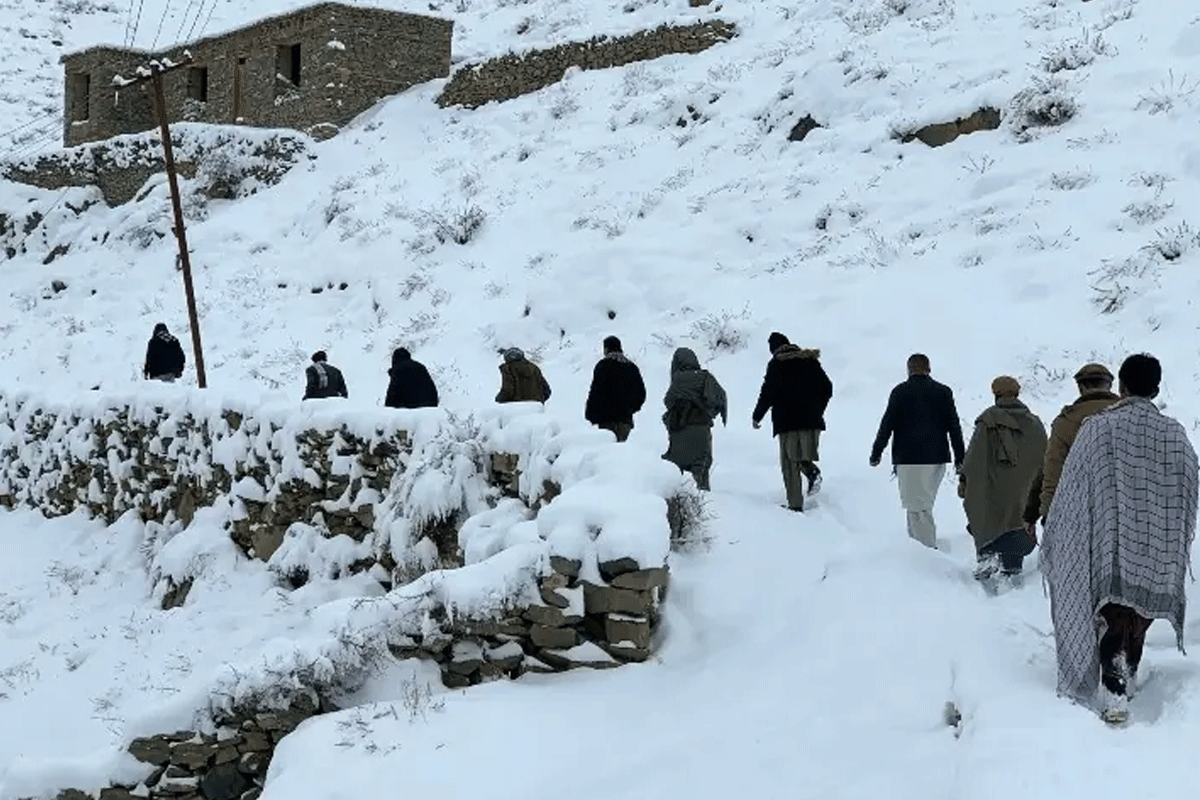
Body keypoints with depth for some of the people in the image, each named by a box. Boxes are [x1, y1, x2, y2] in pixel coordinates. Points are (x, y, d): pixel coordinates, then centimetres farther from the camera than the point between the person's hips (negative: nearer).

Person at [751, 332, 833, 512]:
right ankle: (812, 471, -14)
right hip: (812, 419, 4)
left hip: (788, 420, -4)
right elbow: (827, 388, 13)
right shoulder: (810, 361, 11)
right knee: (803, 455, 20)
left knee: (790, 463, 0)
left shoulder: (776, 364, -3)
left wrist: (757, 416, 7)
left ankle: (795, 505, -7)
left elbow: (768, 393, -6)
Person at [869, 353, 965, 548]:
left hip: (910, 459, -5)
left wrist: (876, 453, 5)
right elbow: (954, 426, 6)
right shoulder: (944, 392, 6)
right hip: (938, 458, 5)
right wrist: (960, 459, 9)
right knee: (923, 503, 18)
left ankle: (929, 548, -11)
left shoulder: (900, 392, -3)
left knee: (918, 507, -4)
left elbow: (887, 424, -3)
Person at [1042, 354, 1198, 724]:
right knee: (1140, 616, 18)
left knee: (1112, 618, -1)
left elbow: (1071, 489, -6)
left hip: (1108, 545, -2)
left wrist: (1054, 537, 6)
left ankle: (1114, 693, -17)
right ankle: (1126, 679, 32)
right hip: (1158, 550, 2)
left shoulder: (1097, 428, -10)